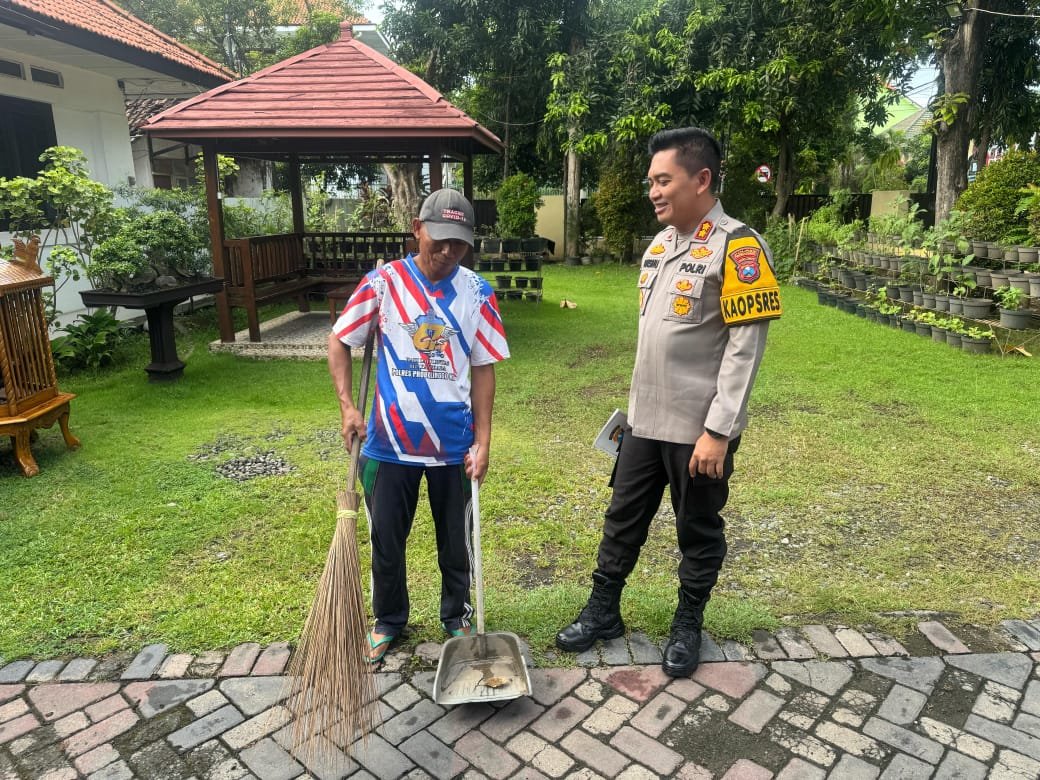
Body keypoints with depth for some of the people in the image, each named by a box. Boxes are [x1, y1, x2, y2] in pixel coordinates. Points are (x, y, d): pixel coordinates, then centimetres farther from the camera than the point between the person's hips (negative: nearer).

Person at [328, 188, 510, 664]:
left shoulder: (477, 294, -4)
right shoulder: (383, 282, -6)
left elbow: (482, 369, -1)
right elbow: (339, 341, 2)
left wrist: (482, 441, -5)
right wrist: (347, 406, -8)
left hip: (454, 443, 1)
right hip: (389, 441, 0)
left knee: (456, 539, 16)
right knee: (385, 539, 15)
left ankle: (457, 617, 40)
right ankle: (388, 621, 38)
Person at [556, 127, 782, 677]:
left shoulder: (737, 246, -14)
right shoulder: (658, 245, 9)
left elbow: (744, 348, -18)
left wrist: (718, 431, -19)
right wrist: (638, 400, 17)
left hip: (698, 429, -7)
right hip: (645, 420, 7)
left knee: (698, 531, 12)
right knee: (623, 519, 16)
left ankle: (688, 626, 32)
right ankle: (603, 611, 32)